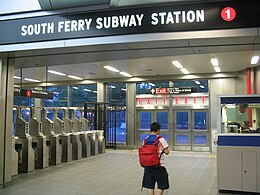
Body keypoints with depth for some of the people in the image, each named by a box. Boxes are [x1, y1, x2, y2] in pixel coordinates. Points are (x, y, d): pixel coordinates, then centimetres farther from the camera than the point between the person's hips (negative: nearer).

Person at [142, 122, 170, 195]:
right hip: (159, 166, -5)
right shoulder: (161, 139, -10)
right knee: (161, 185, 9)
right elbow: (167, 152, -8)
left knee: (150, 185, 11)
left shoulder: (145, 139, 4)